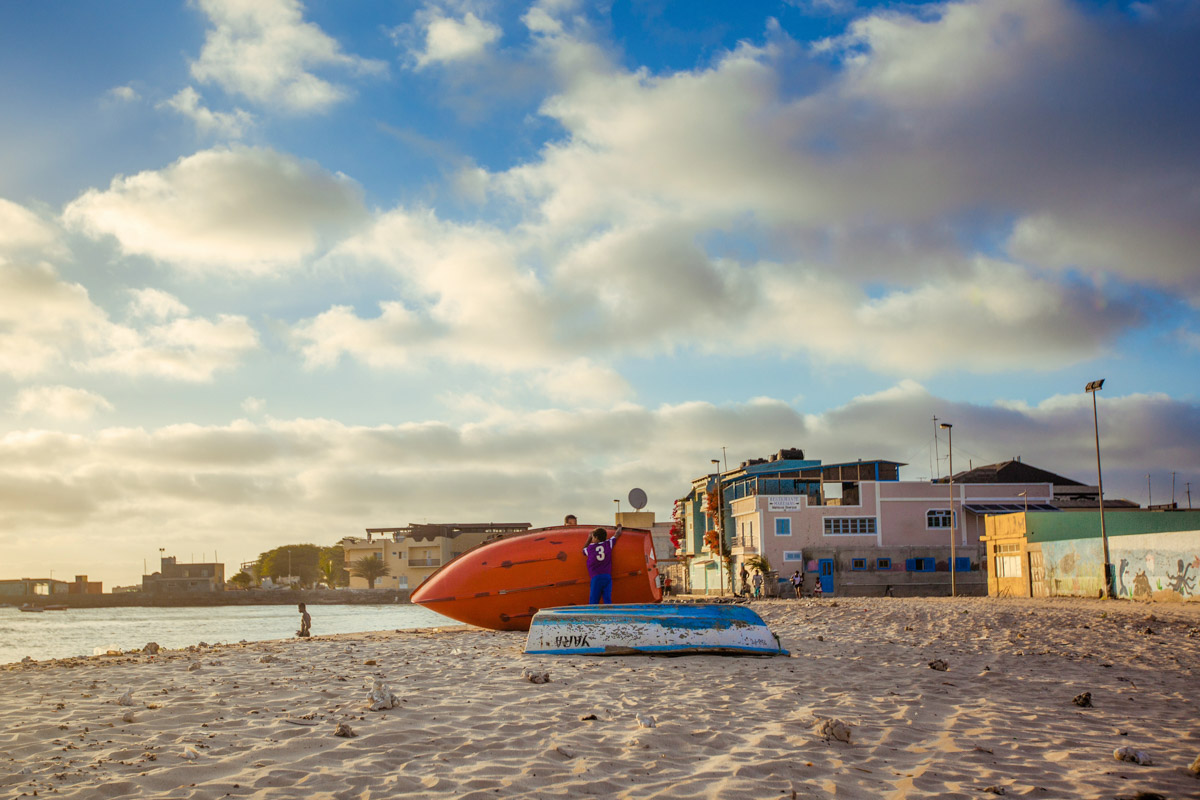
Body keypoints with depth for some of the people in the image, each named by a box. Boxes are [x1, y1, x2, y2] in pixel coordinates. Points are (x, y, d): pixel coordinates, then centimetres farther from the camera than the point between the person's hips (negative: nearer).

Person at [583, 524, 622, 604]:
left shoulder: (590, 547, 7)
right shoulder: (608, 544, 10)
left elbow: (583, 550, 31)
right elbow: (617, 534, 25)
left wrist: (589, 538, 39)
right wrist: (619, 527, 46)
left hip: (596, 577, -2)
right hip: (607, 577, 2)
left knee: (593, 602, -3)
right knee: (607, 601, -1)